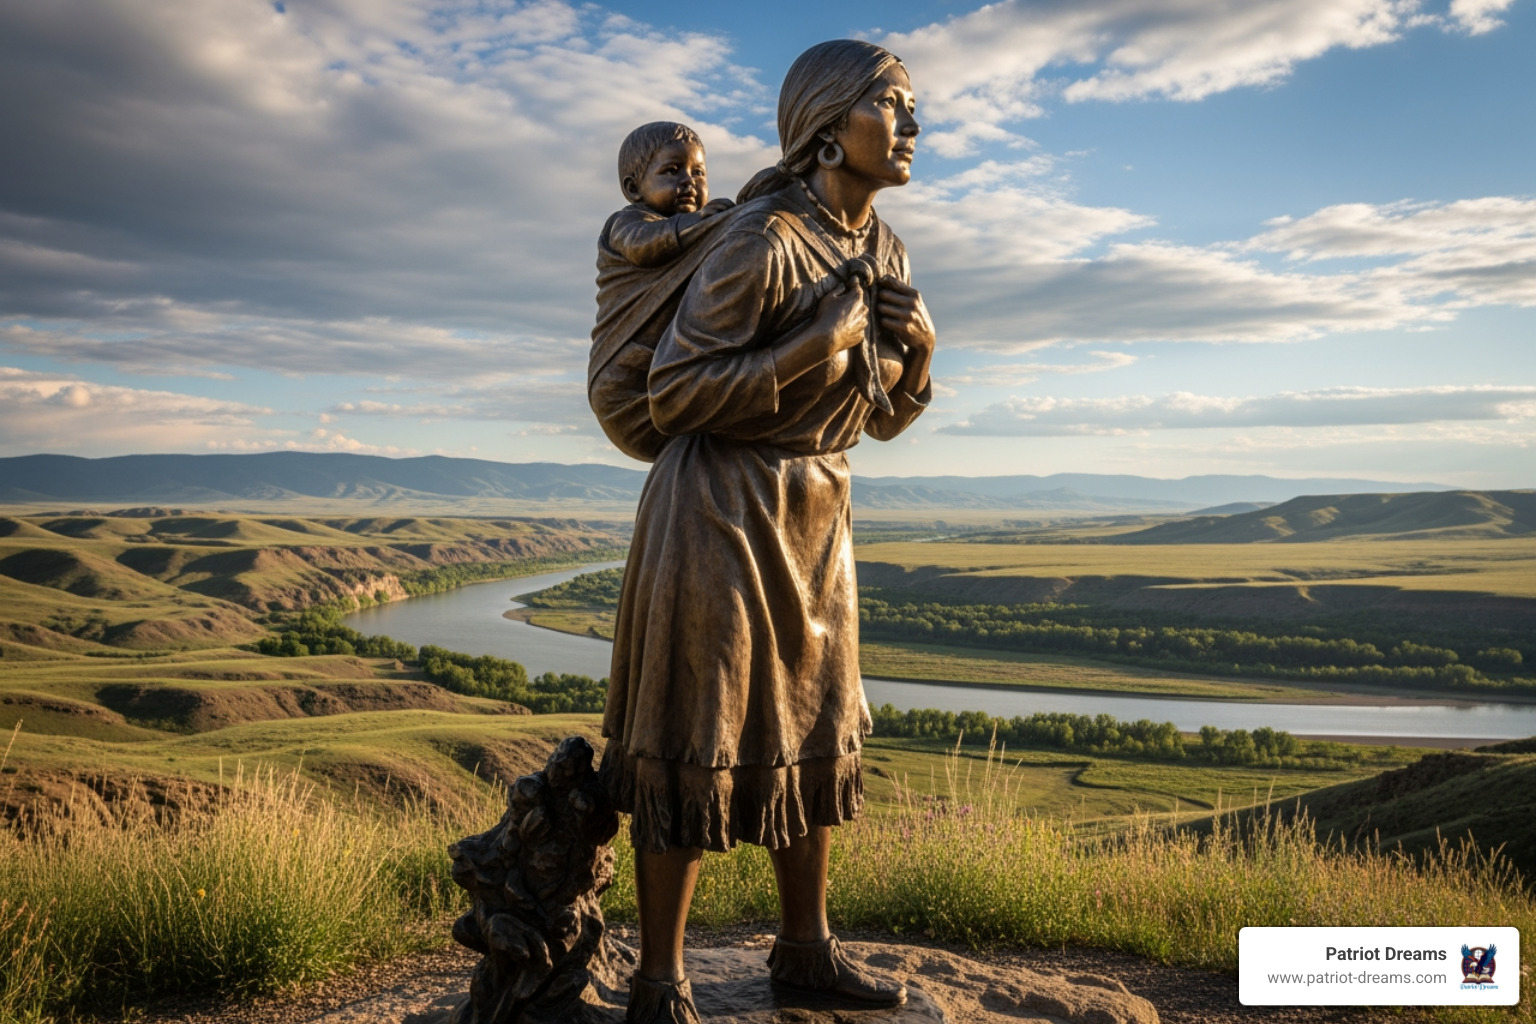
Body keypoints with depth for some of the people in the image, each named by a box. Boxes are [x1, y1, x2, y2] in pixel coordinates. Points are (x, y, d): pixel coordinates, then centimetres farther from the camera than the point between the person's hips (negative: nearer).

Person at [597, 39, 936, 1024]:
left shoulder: (881, 252, 9)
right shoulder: (759, 240, -16)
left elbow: (887, 416, 13)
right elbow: (676, 396, -17)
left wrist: (913, 346, -7)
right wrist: (812, 347, -22)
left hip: (814, 513, 8)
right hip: (721, 507, -8)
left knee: (812, 729, 14)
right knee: (694, 746, -1)